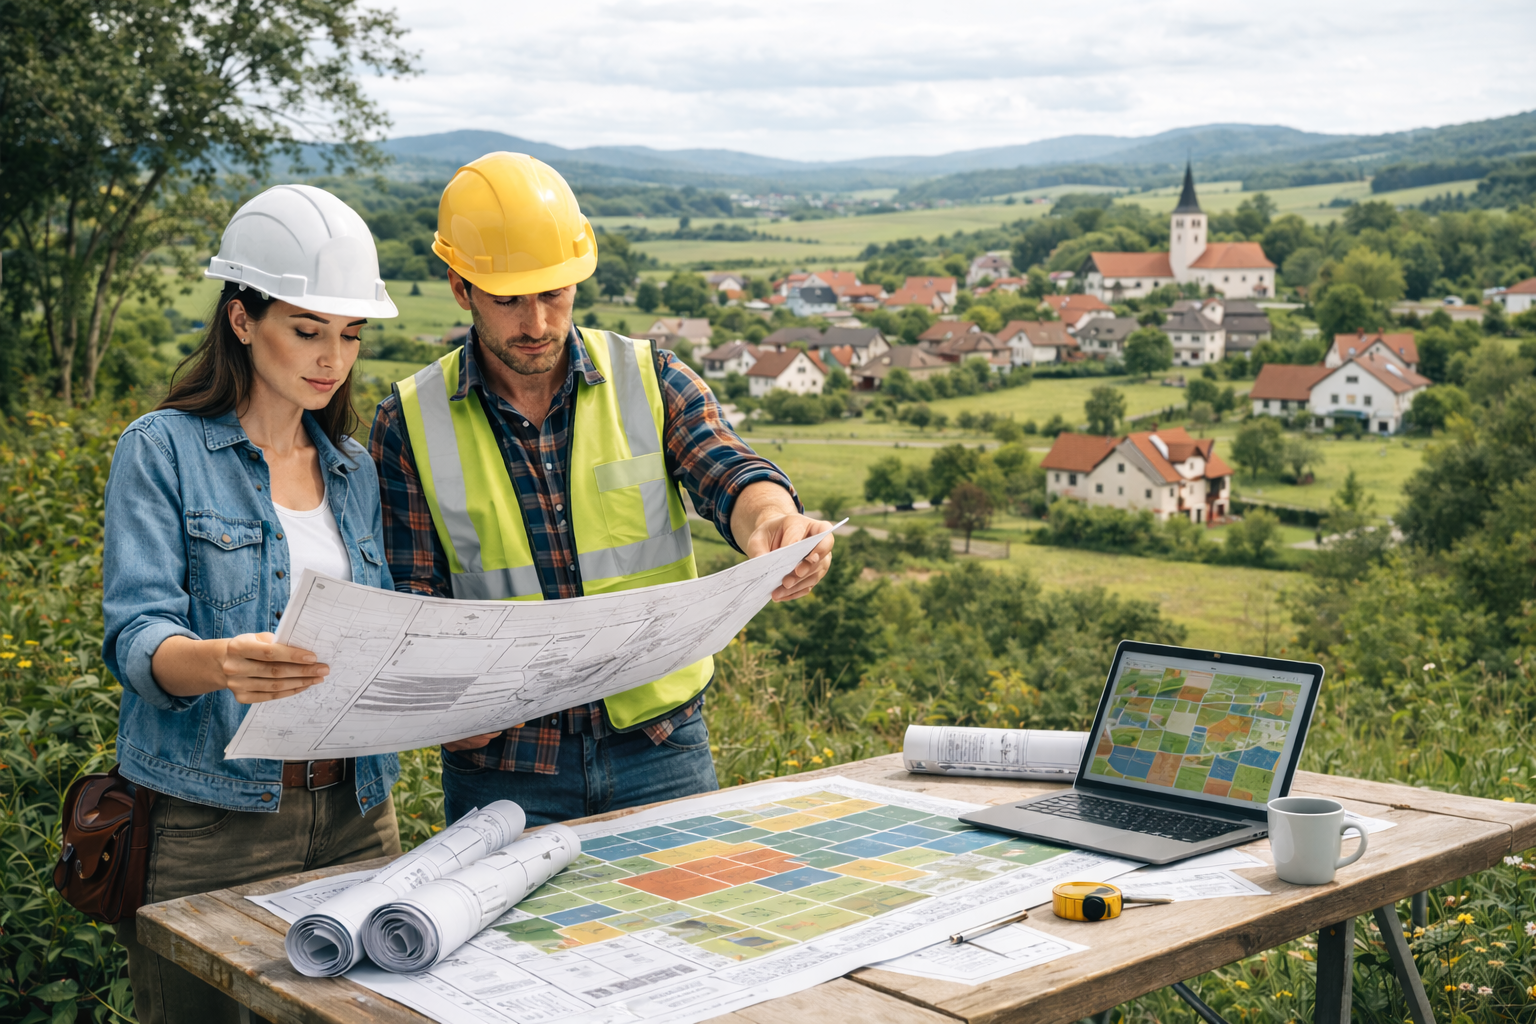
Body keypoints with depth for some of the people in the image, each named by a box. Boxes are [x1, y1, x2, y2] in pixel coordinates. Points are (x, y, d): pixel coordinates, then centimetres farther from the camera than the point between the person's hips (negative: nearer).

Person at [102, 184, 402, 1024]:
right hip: (208, 826, -4)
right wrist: (220, 662, -34)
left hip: (353, 814, 5)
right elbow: (136, 635, -13)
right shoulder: (164, 450, -3)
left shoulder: (355, 470, 14)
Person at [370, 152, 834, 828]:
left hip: (662, 749, 1)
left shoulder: (652, 380, 0)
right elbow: (413, 602, -2)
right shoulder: (409, 424, -2)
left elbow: (728, 477, -15)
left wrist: (771, 520, -39)